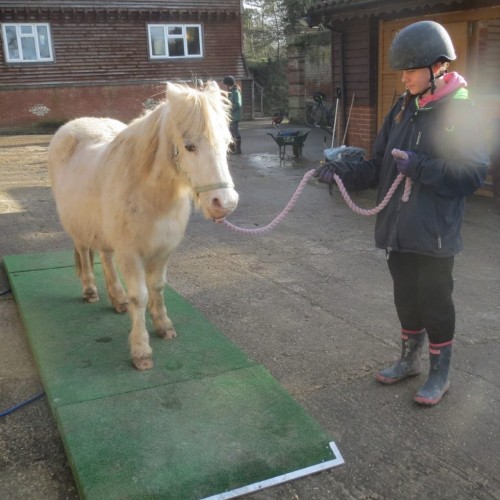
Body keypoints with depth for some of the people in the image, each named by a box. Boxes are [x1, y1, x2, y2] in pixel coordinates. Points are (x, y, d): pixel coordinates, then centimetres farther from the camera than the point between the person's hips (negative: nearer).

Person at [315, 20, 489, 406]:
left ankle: (440, 374, 27)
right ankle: (410, 360, 39)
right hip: (398, 229, 6)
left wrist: (418, 167, -24)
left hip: (435, 233, -6)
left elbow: (472, 174, -16)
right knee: (406, 298, 18)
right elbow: (379, 167, 8)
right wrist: (344, 171, -7)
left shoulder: (462, 111, -11)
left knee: (435, 302, 7)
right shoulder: (403, 108, 7)